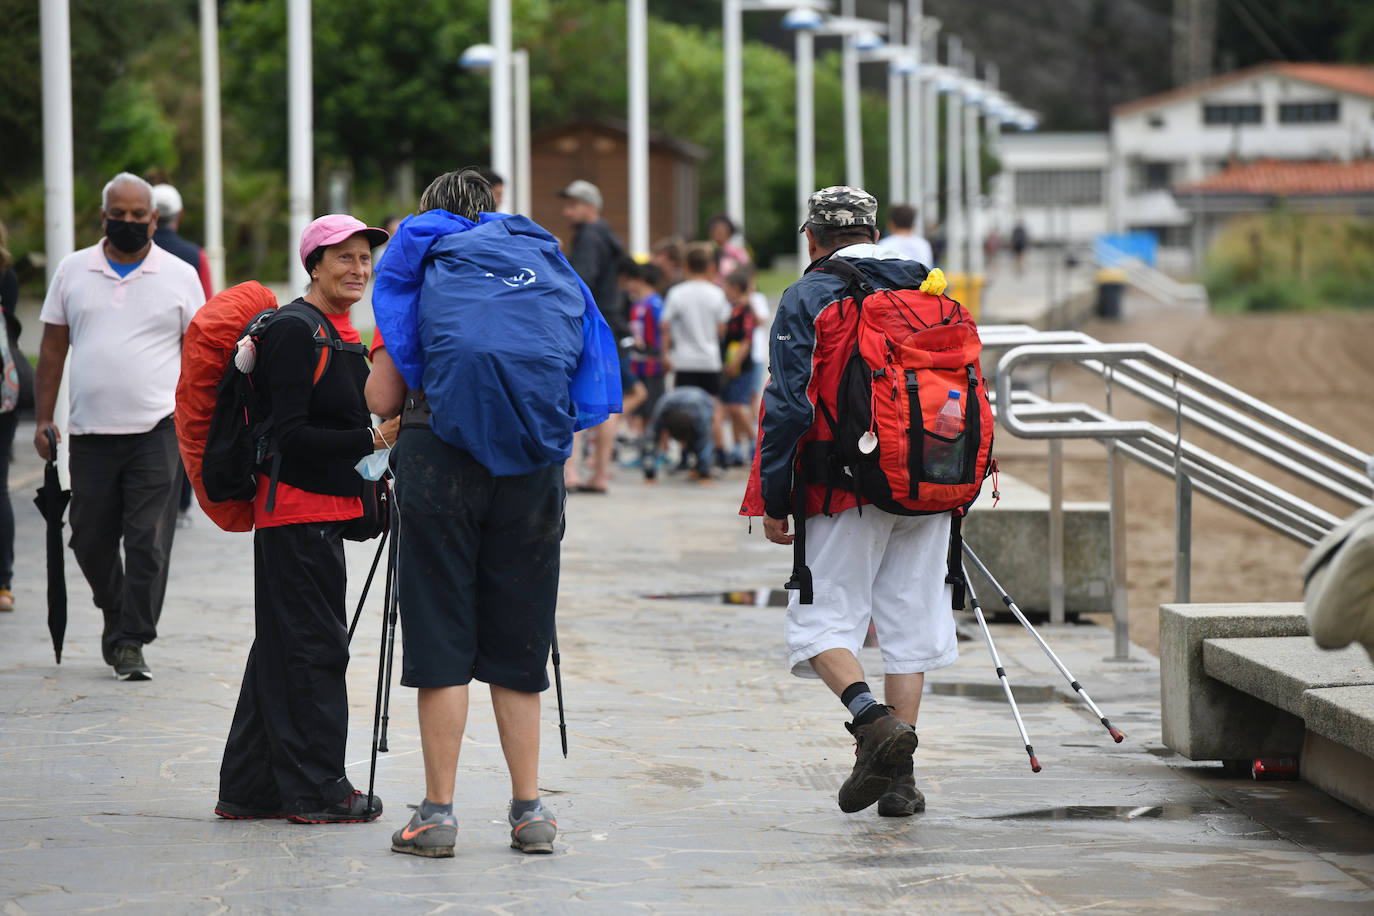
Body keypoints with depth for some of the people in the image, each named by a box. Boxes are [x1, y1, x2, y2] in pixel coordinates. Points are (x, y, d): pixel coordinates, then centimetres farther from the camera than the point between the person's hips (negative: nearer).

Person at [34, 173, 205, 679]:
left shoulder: (180, 276, 5)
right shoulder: (73, 271, 9)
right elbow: (53, 348, 12)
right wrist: (44, 418, 6)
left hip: (158, 430, -2)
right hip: (90, 430, 2)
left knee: (148, 541, -7)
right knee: (90, 540, 8)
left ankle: (132, 643, -2)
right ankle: (115, 614, 32)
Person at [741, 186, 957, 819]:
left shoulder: (806, 300, -3)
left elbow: (788, 405, -8)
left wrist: (774, 501, -4)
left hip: (849, 492, -4)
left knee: (822, 619, 3)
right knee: (909, 624, 8)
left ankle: (871, 720, -22)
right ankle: (899, 775, 7)